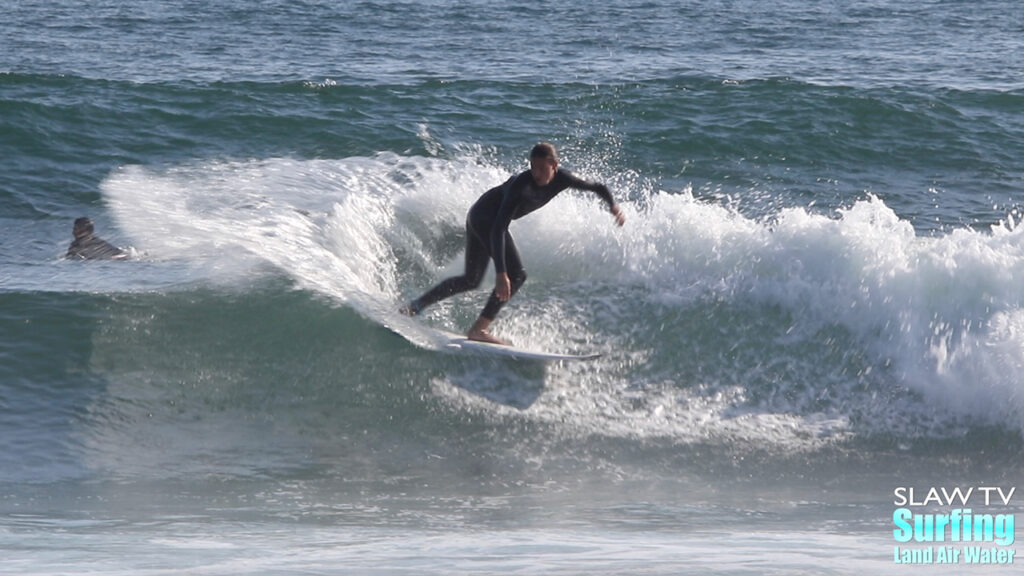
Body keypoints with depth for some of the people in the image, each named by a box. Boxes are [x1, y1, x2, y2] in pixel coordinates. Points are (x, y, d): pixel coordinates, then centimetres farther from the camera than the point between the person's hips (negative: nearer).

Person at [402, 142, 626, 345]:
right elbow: (499, 229, -39)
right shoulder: (521, 184, -33)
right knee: (516, 274, -18)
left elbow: (597, 187, 4)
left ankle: (416, 305, 24)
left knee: (471, 280, 17)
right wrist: (501, 273, -46)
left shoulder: (562, 179, -13)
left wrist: (613, 205, -14)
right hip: (485, 217, -9)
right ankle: (479, 329, -19)